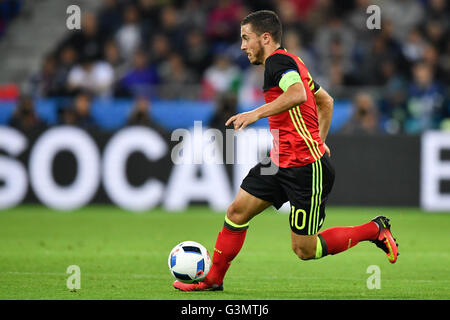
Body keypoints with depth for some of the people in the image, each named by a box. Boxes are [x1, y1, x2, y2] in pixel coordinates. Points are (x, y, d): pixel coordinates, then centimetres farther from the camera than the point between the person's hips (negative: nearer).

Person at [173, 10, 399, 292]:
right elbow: (325, 101, 27)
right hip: (280, 163, 10)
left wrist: (256, 113, -33)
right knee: (237, 212, 5)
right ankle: (213, 279, 14)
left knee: (304, 250, -3)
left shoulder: (277, 60, -14)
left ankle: (375, 230, 10)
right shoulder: (291, 63, 17)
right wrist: (319, 141, 26)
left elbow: (298, 94, -34)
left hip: (307, 168, -10)